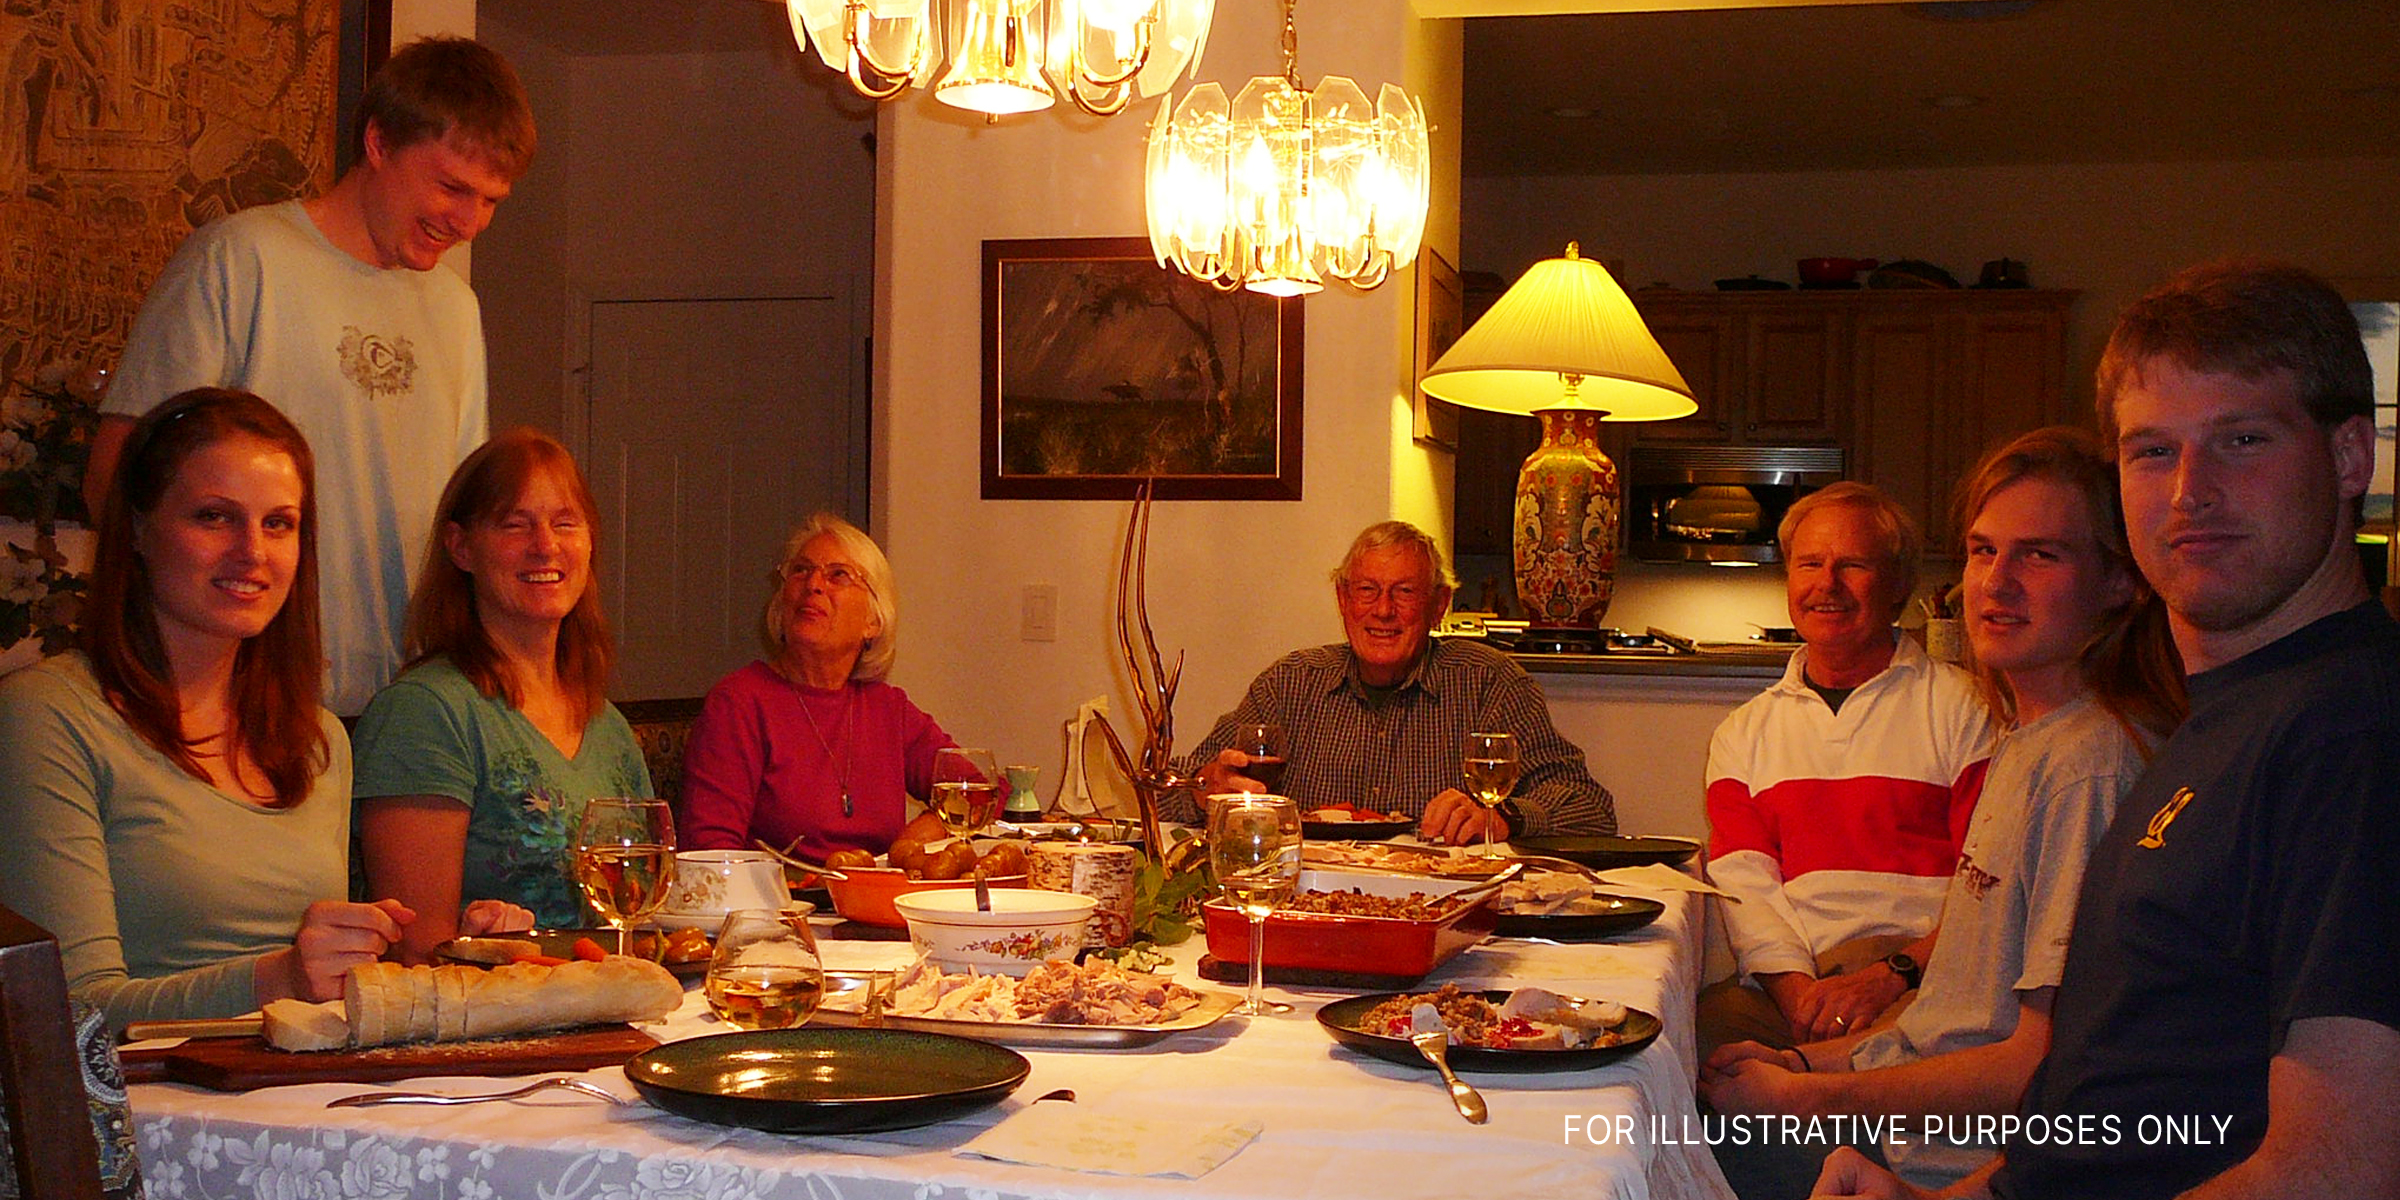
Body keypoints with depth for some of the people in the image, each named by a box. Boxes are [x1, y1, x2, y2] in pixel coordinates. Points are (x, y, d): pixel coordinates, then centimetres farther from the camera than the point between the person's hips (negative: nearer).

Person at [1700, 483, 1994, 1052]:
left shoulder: (1965, 709, 8)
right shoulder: (1743, 733, 21)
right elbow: (1744, 886, 8)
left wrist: (1893, 975, -17)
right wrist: (1796, 986, -12)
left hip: (1925, 981, -3)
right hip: (1791, 981, 3)